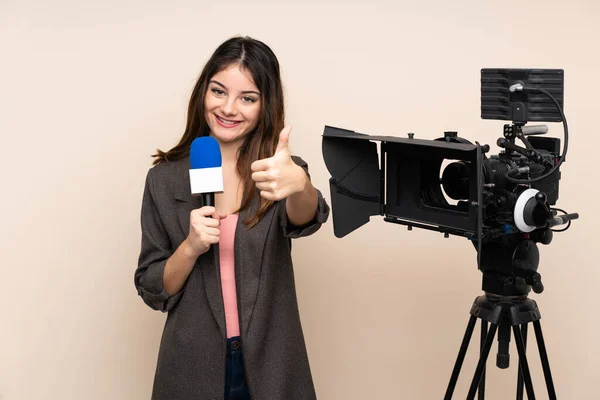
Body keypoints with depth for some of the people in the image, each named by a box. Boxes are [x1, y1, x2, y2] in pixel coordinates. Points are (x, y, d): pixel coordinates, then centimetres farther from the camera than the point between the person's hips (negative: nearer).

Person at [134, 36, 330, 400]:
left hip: (271, 368, 0)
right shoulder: (165, 179, -3)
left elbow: (306, 219, -27)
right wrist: (191, 248, -20)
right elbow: (153, 291, -1)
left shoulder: (280, 169, -5)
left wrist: (298, 184, -49)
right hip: (194, 369, 1)